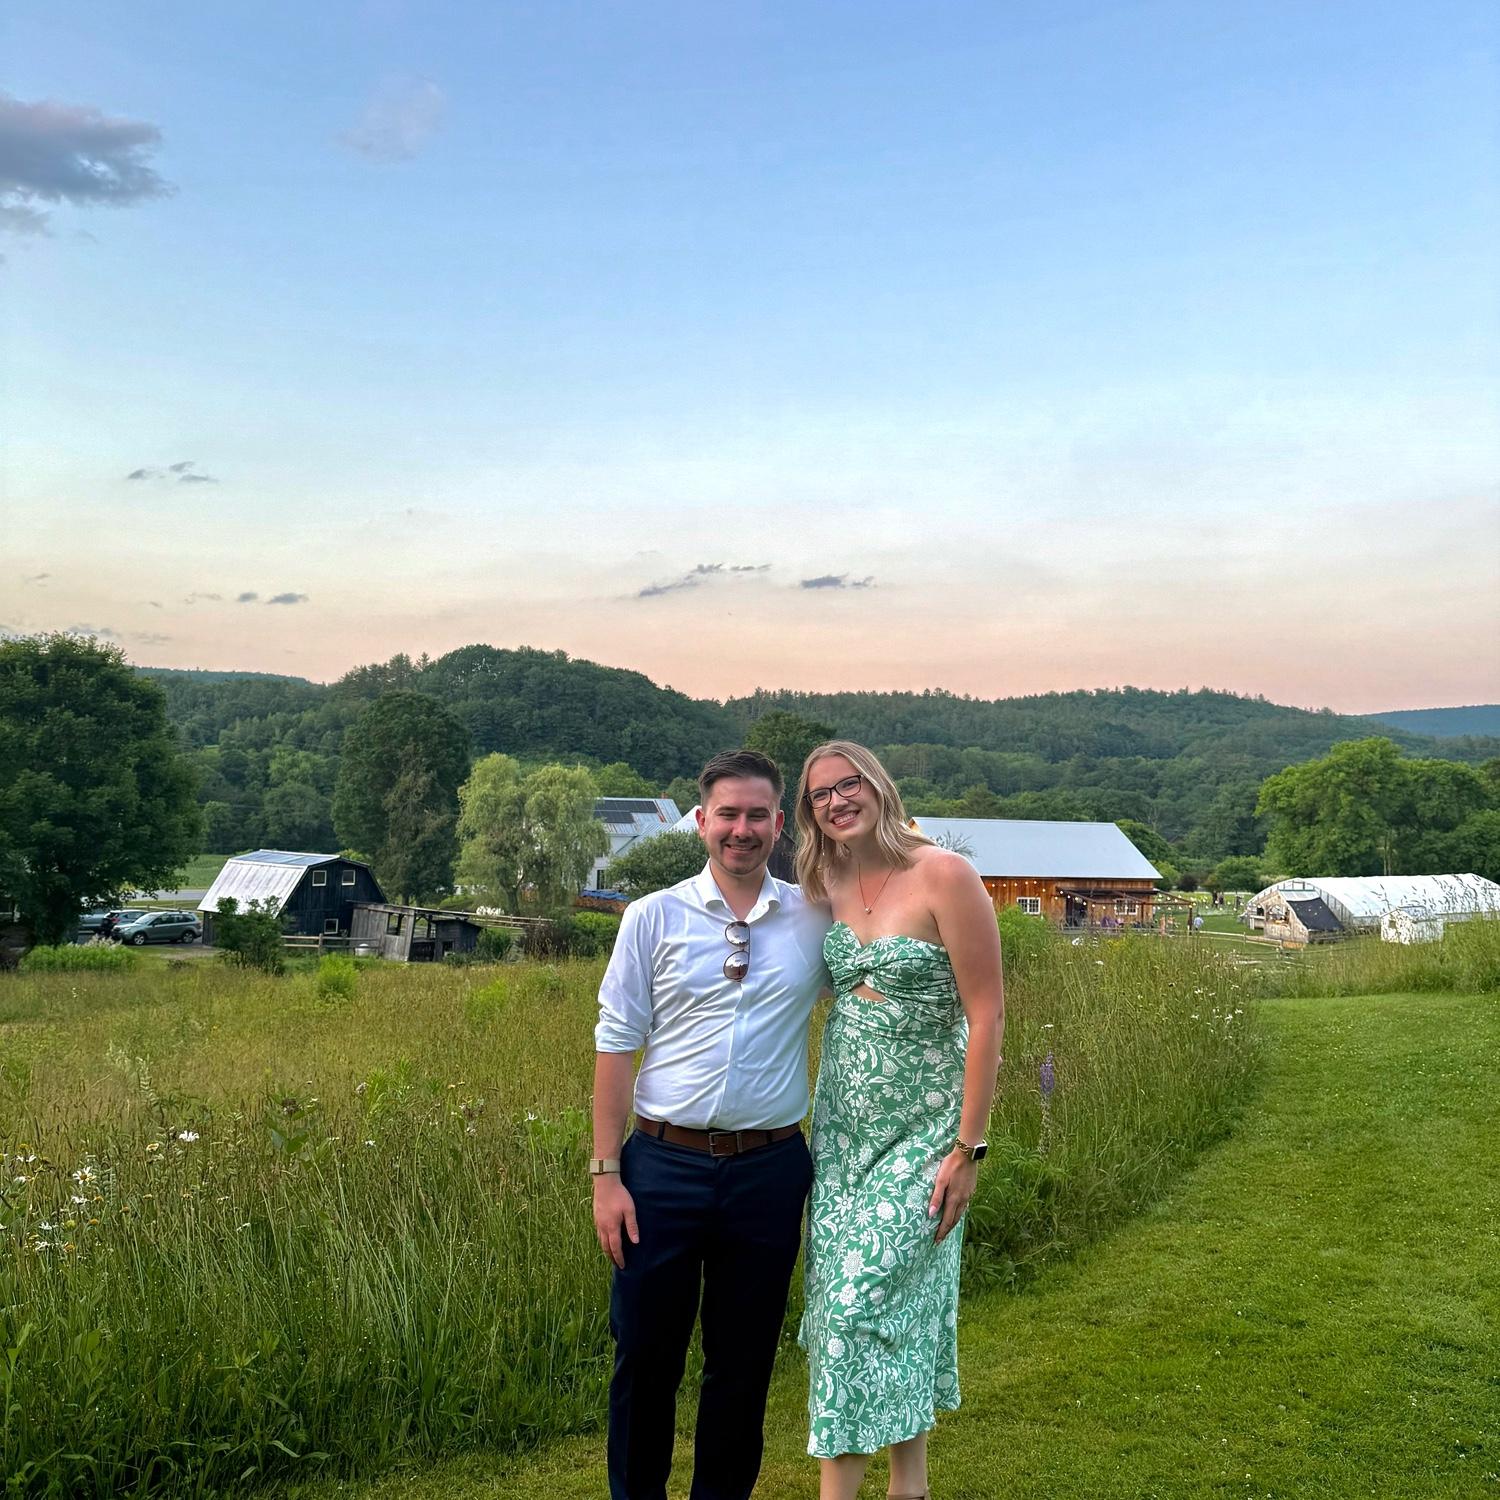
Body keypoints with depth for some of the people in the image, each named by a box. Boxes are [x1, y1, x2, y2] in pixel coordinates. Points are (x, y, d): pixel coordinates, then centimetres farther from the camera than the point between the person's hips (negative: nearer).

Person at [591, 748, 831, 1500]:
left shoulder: (816, 918, 3)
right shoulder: (654, 917, -1)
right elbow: (615, 1045, 0)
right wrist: (605, 1174, -4)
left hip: (770, 1170, 1)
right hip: (664, 1164, -1)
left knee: (744, 1362, 14)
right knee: (645, 1355, 10)